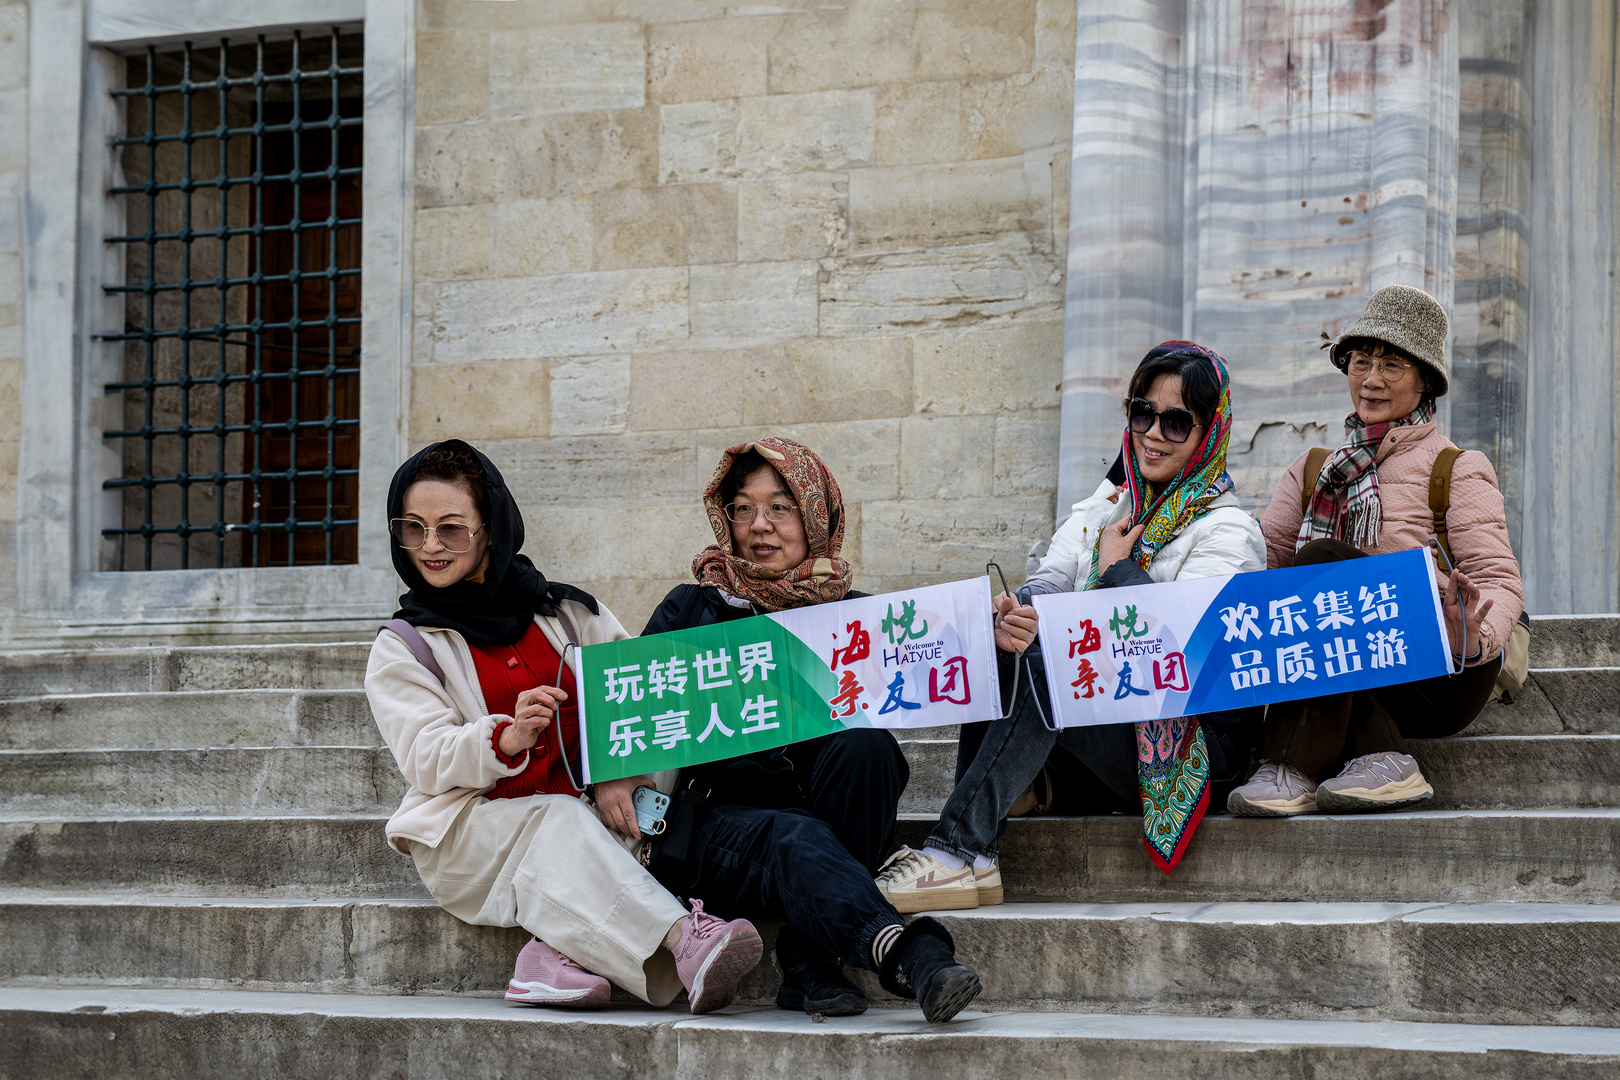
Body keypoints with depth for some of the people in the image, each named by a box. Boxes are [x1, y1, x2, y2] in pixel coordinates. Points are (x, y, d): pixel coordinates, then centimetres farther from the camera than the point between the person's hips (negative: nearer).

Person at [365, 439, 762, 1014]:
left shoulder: (568, 614, 14)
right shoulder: (402, 648, 8)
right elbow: (427, 759, -8)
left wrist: (622, 773, -18)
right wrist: (507, 740, -30)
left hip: (573, 824, 2)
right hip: (467, 830, -2)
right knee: (560, 825, -35)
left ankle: (557, 953, -49)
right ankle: (684, 942, -49)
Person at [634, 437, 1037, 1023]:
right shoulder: (691, 611, 14)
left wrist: (992, 643, -23)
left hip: (832, 814, 2)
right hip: (726, 816, -2)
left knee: (865, 743, -29)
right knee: (795, 841, -34)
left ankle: (810, 961, -29)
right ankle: (908, 956, -62)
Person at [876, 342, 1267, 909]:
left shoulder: (1228, 531, -4)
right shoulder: (1104, 510, 16)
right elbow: (1044, 588, 0)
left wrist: (1116, 565, -5)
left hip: (1195, 744, -6)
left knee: (1040, 665, -27)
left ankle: (960, 850, -31)